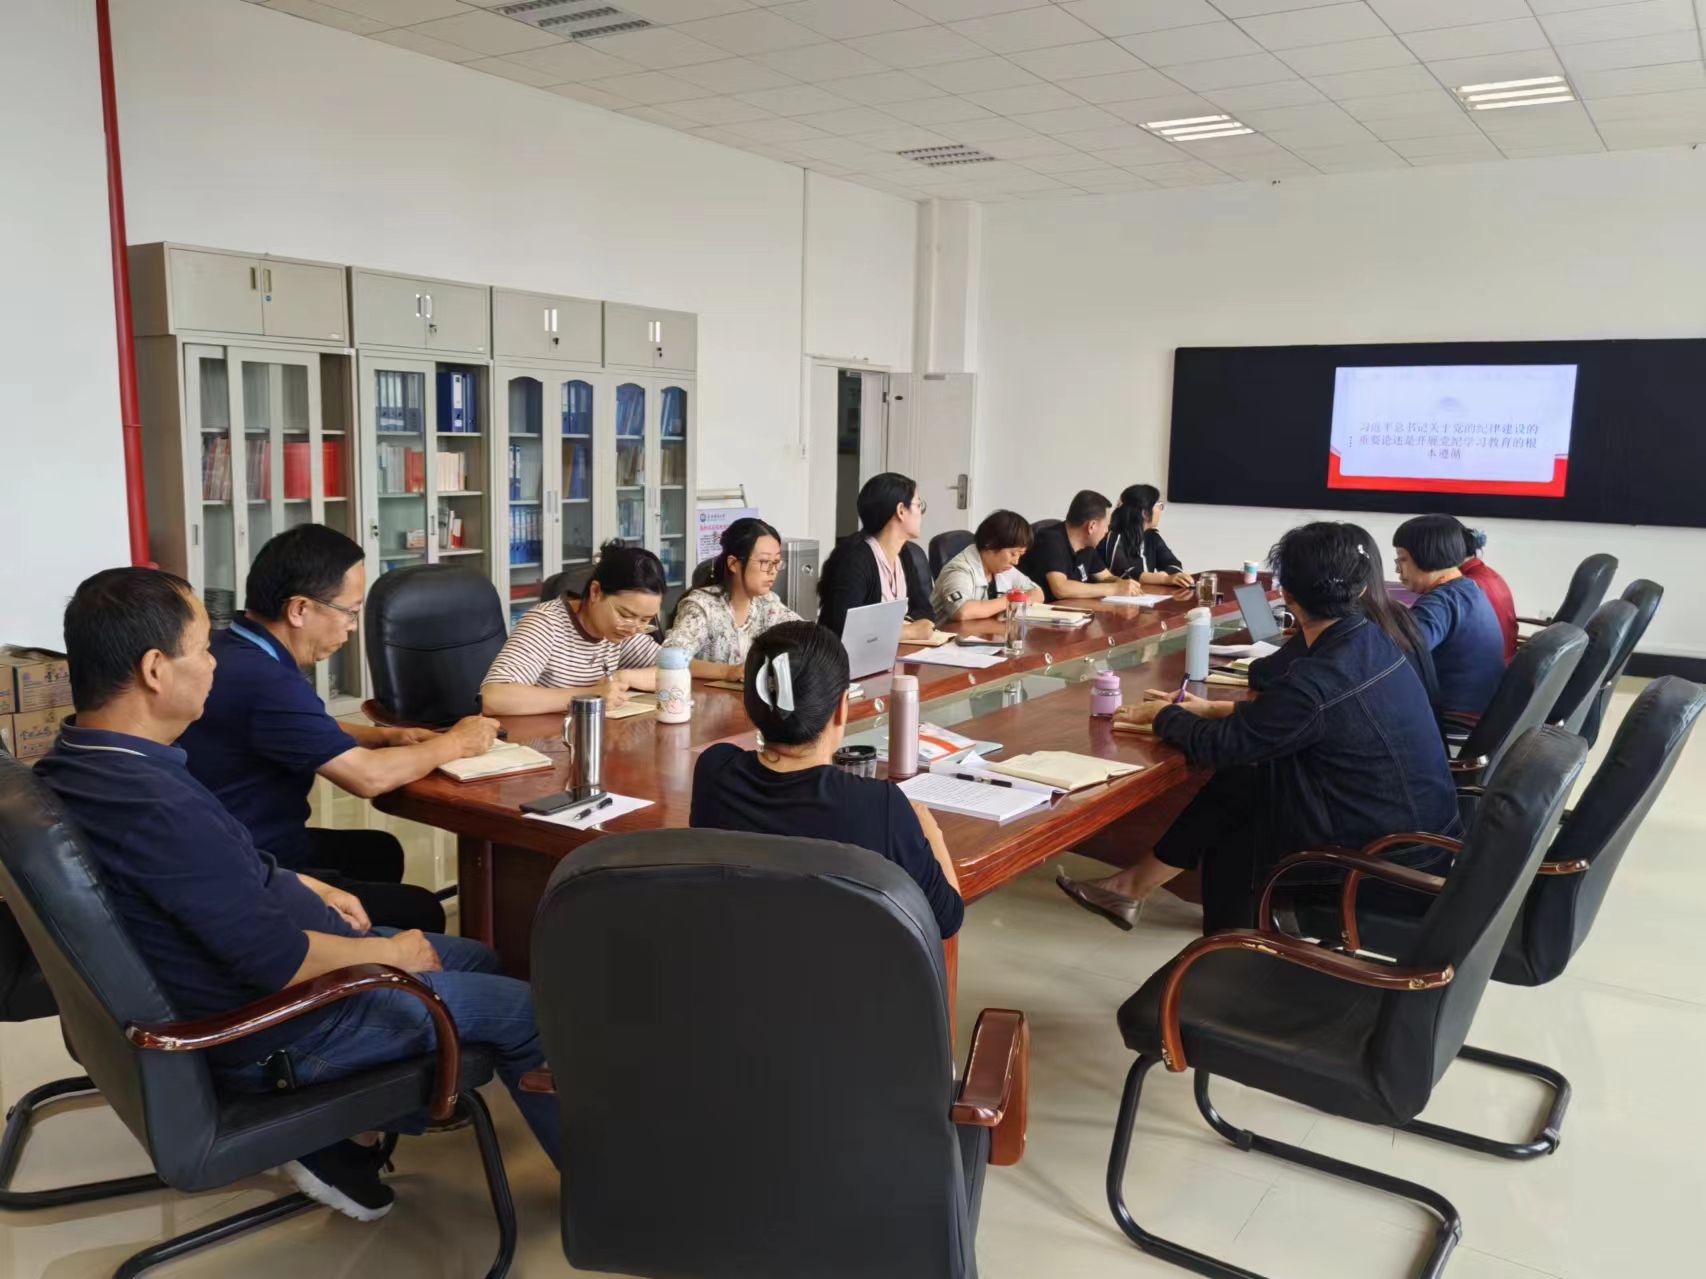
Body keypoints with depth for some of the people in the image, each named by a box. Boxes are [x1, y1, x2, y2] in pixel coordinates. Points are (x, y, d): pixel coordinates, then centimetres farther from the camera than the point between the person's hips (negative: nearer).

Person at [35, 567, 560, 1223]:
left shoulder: (76, 762, -2)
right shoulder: (154, 808, -34)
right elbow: (280, 962, -29)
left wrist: (303, 887, 8)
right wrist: (392, 953, -13)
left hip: (231, 964, 10)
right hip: (272, 1029, -10)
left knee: (480, 960, 18)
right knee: (522, 1010, -1)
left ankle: (338, 1143, 20)